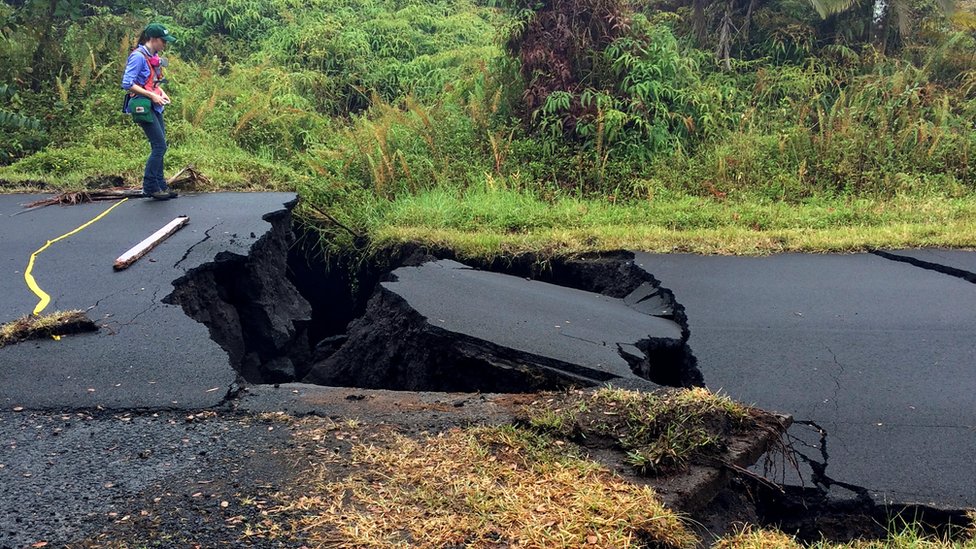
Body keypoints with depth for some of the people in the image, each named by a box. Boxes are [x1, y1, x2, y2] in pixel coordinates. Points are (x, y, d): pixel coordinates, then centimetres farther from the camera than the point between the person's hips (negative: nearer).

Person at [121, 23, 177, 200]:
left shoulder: (154, 57, 11)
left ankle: (160, 185, 16)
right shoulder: (138, 56, -15)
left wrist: (162, 93, 6)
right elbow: (127, 84, -19)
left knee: (159, 147, 10)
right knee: (159, 146, -10)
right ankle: (150, 186, -2)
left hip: (154, 107, 9)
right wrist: (152, 96, -19)